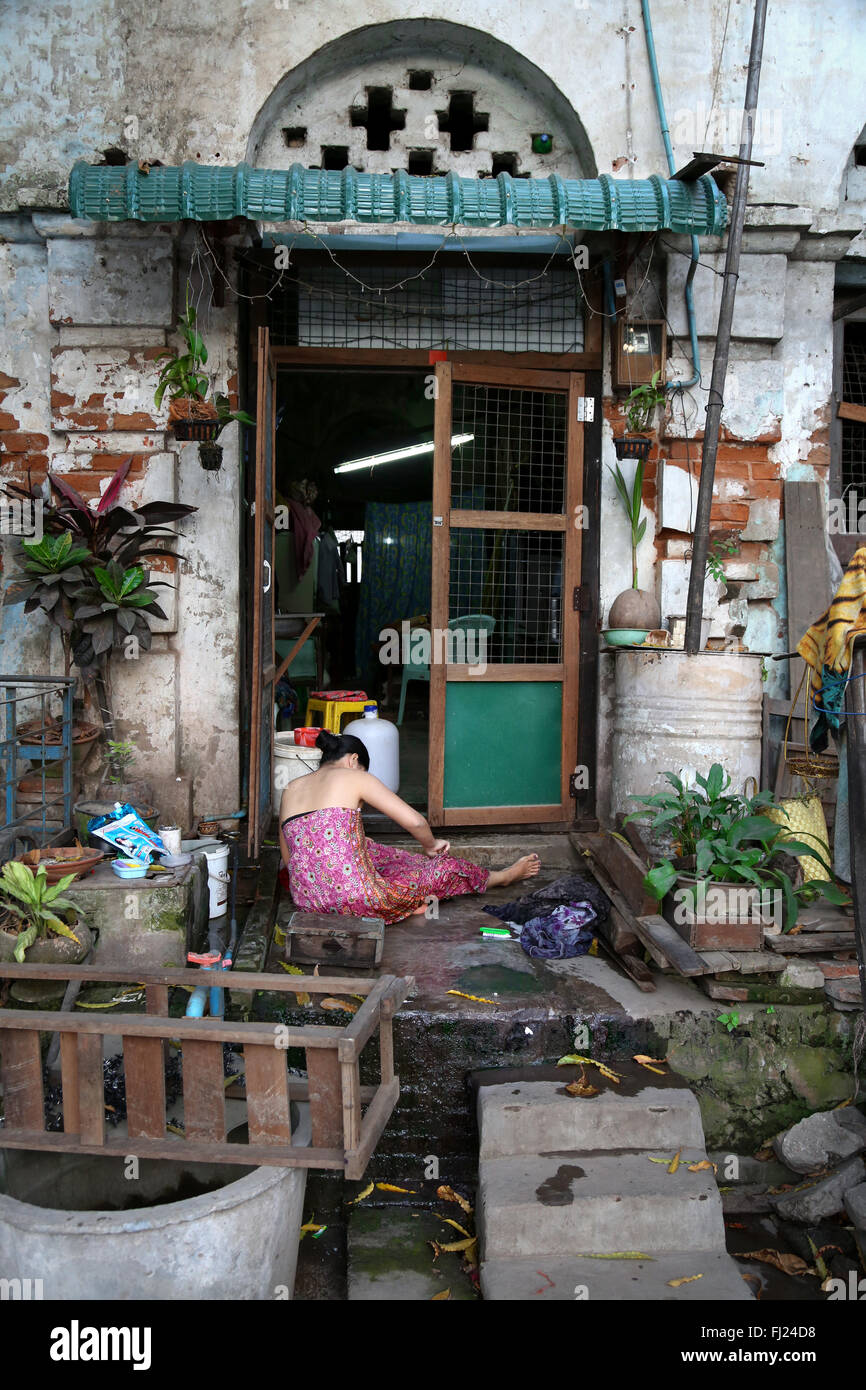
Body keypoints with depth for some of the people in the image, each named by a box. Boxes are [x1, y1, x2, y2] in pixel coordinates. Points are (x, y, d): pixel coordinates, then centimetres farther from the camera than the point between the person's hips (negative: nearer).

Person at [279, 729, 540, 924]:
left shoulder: (290, 790, 13)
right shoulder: (354, 777, -3)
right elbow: (414, 821, -5)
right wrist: (431, 845, 17)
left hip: (305, 899, 6)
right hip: (353, 898, -6)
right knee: (444, 867, 16)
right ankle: (504, 876, 40)